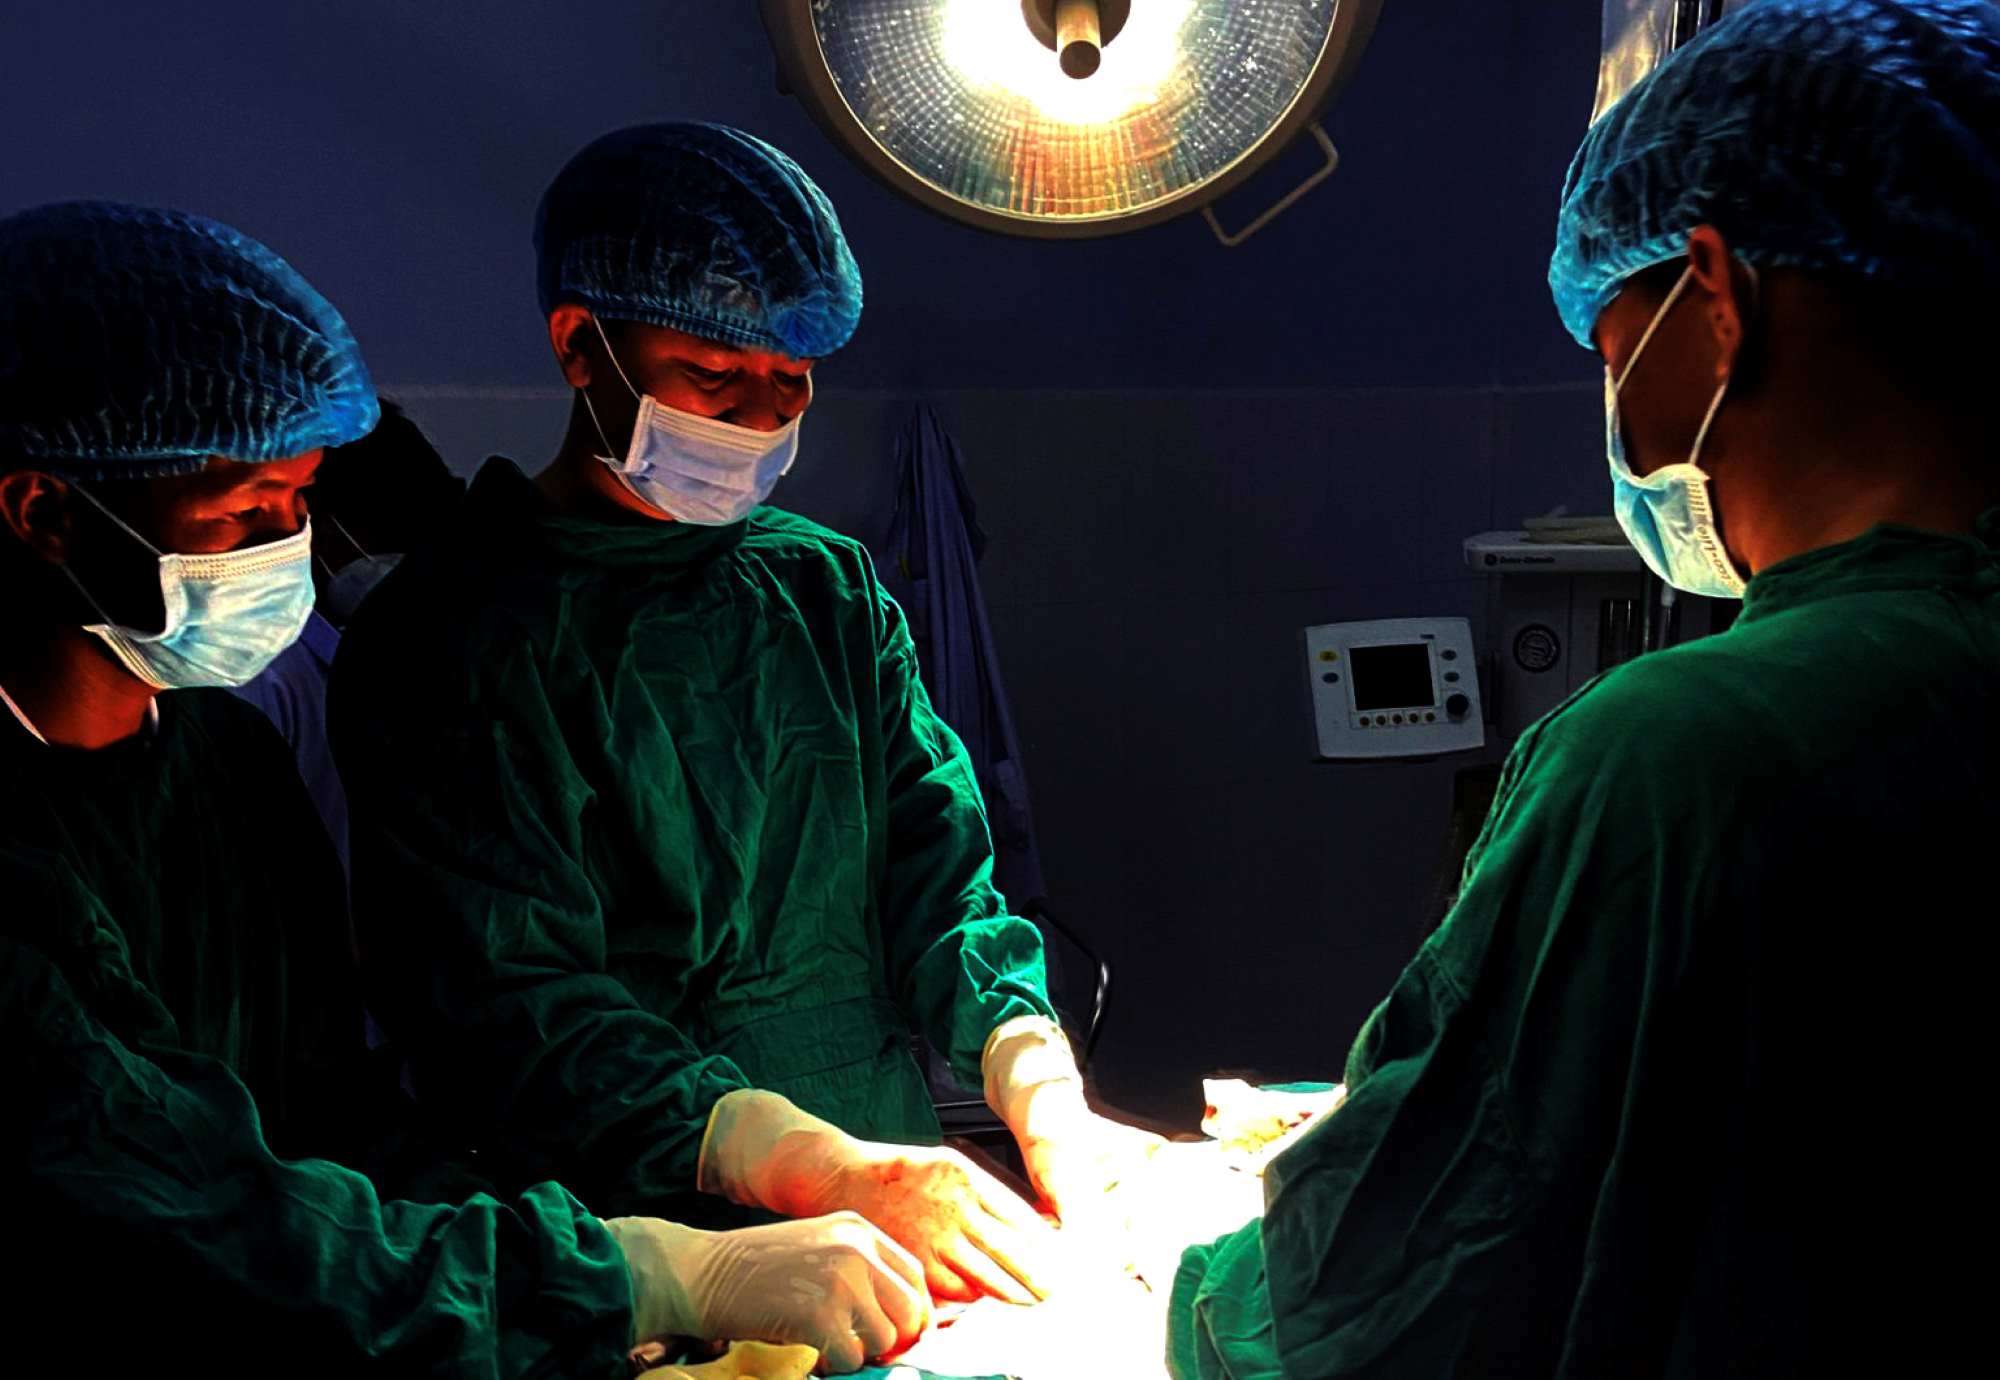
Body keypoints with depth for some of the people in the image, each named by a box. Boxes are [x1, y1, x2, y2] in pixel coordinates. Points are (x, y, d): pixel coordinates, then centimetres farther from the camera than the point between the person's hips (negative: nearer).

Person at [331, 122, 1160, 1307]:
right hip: (639, 1252, -3)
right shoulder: (452, 640, -7)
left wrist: (1043, 1093, -10)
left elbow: (938, 876, 9)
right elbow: (509, 1008, -15)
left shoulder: (831, 587, 13)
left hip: (894, 1204, 4)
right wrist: (833, 1173, -25)